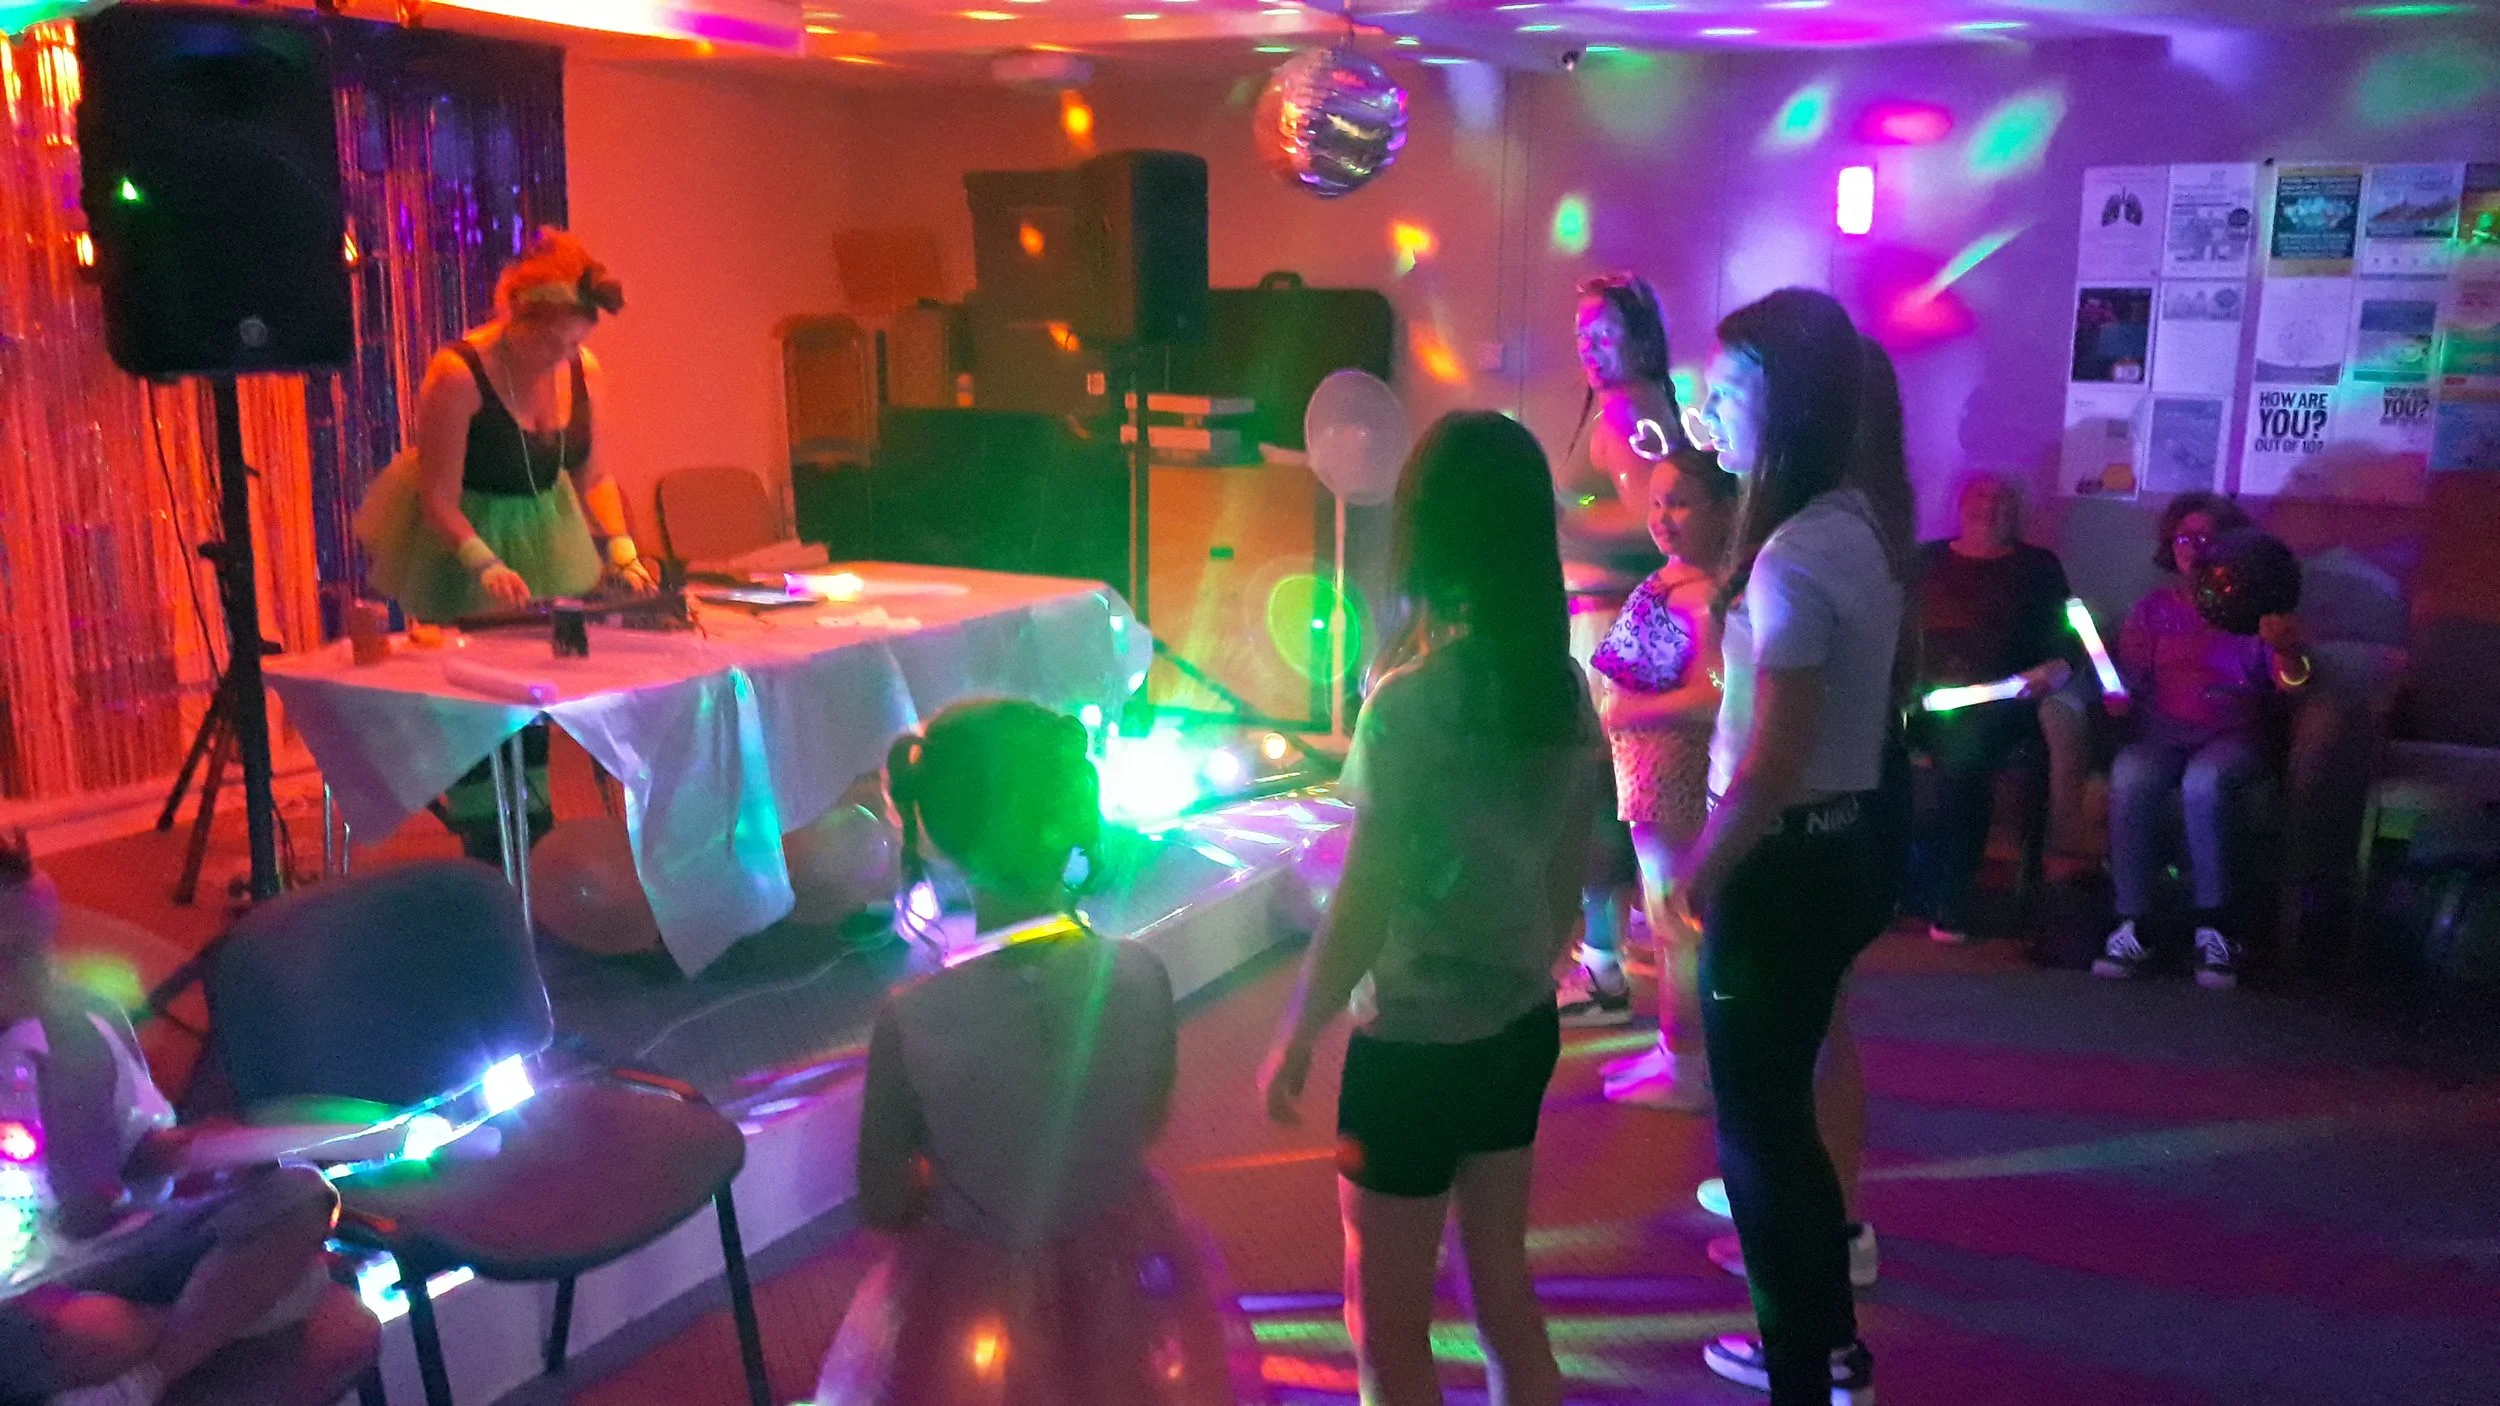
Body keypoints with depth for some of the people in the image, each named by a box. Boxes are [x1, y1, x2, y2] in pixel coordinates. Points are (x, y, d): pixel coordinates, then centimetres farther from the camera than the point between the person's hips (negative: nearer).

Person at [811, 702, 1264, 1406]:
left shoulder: (911, 1020, -26)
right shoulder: (1140, 975, -21)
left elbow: (882, 1207, -11)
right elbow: (1148, 1124, -2)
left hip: (976, 1312, -1)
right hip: (1124, 1277, 2)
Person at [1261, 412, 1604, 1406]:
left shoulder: (1409, 700, -22)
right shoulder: (1565, 685, -3)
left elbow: (1360, 910, -18)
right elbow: (1568, 874, 7)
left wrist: (1293, 1039, -5)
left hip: (1413, 1046, -6)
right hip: (1522, 1027, 7)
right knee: (1503, 1292, 23)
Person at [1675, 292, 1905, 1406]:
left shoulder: (1794, 556, -22)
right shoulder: (1859, 525, 6)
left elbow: (1774, 760, -22)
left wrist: (1700, 868, -11)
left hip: (1786, 860, -9)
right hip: (1844, 843, 9)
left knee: (1756, 1116, 5)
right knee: (1783, 1099, 21)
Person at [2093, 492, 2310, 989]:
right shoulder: (2152, 608, 19)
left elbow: (2292, 686, 2)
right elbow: (2127, 681, 11)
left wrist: (2285, 651, -21)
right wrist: (2117, 697, -13)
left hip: (2235, 735, -1)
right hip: (2164, 732, 1)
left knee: (2203, 781, -37)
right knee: (2130, 776, -34)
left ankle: (2213, 926, -31)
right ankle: (2131, 923, -32)